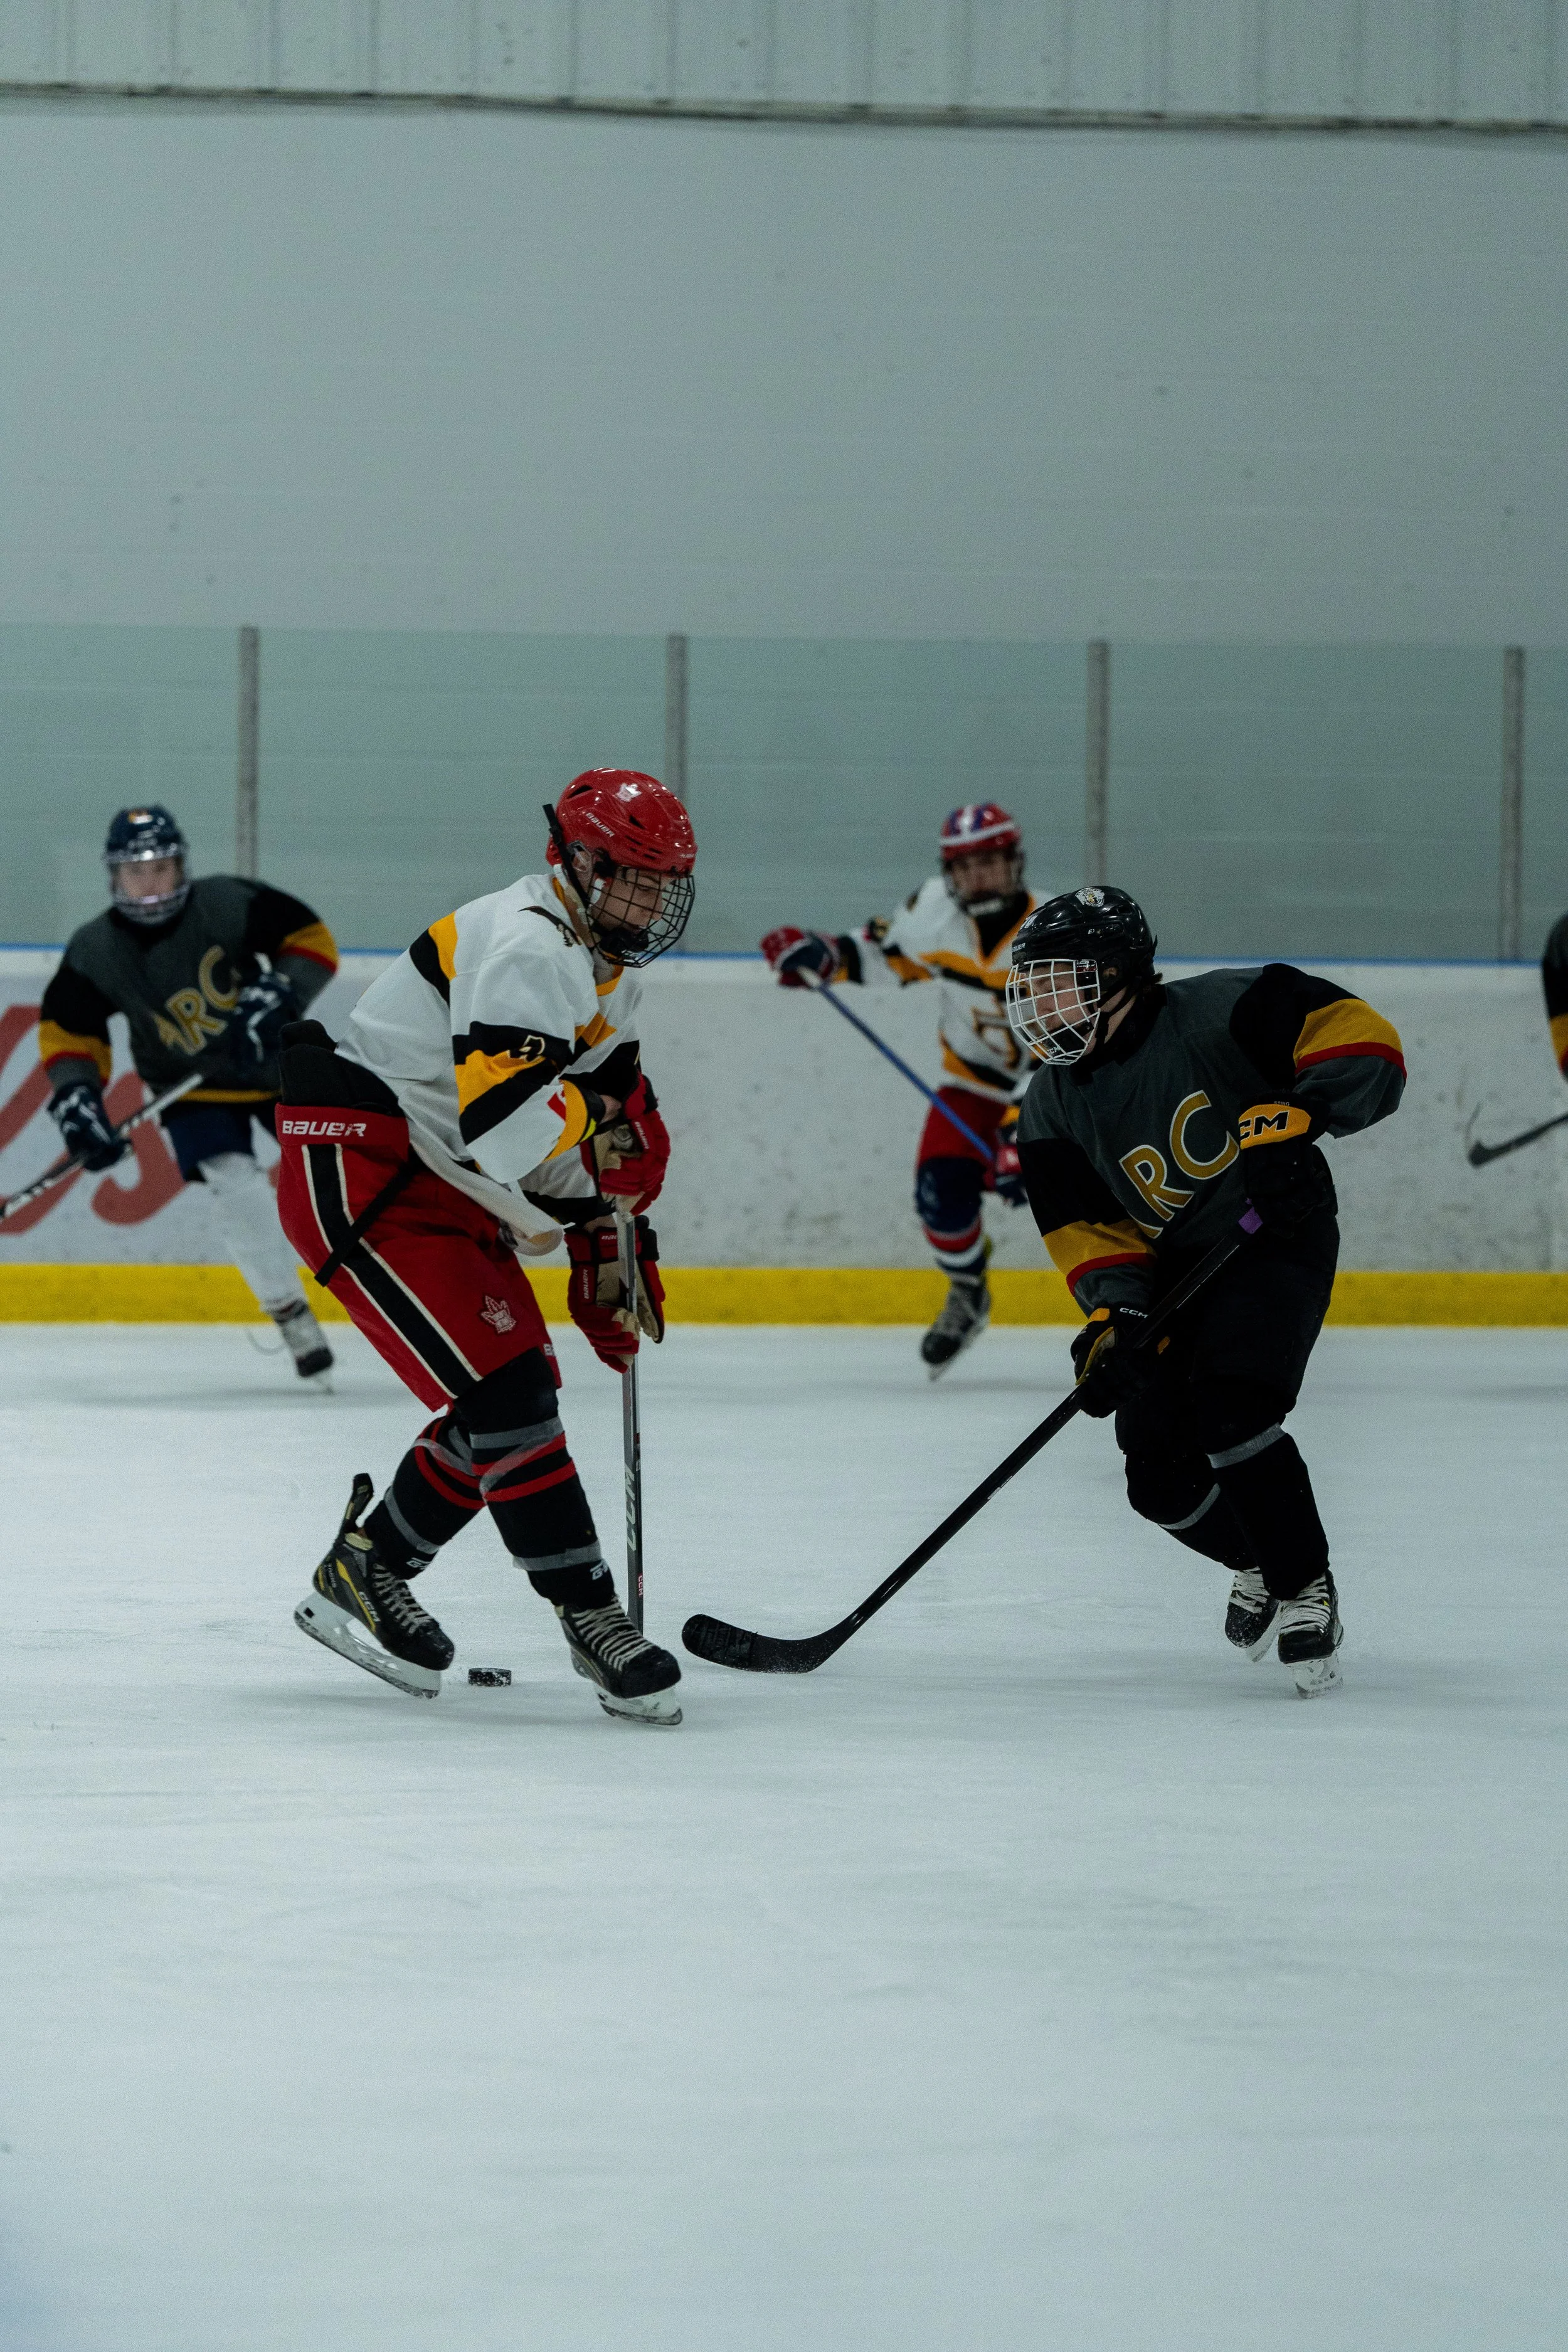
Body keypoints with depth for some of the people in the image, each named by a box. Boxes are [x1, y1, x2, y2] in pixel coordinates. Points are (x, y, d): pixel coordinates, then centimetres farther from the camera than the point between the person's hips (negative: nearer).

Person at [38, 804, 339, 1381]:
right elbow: (67, 1030, -11)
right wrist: (77, 1100, -25)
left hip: (277, 1063, 0)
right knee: (235, 1184, -21)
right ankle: (293, 1317, -8)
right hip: (194, 1088, 0)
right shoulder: (94, 952, -17)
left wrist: (274, 997, -31)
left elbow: (312, 941, -18)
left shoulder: (231, 903, -22)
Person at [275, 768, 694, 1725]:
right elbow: (513, 1128, -33)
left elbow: (600, 1137, 21)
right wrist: (616, 1131, -18)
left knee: (512, 1398, 11)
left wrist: (609, 1246, 16)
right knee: (502, 1390, -16)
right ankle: (591, 1616, -12)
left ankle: (364, 1575, 26)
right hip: (357, 1169, -11)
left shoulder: (611, 971, 12)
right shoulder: (526, 949, -22)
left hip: (445, 1182, 11)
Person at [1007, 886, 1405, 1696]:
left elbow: (1361, 1039, -23)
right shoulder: (1051, 1111, -2)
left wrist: (1291, 1117, -36)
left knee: (1228, 1411, -27)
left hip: (1278, 1240, -6)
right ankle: (1261, 1561, 30)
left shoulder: (1222, 1014, -19)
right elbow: (1088, 1230, -5)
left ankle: (1306, 1590, -12)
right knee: (1162, 1476, -1)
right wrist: (1115, 1311, -23)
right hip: (1170, 1265, 6)